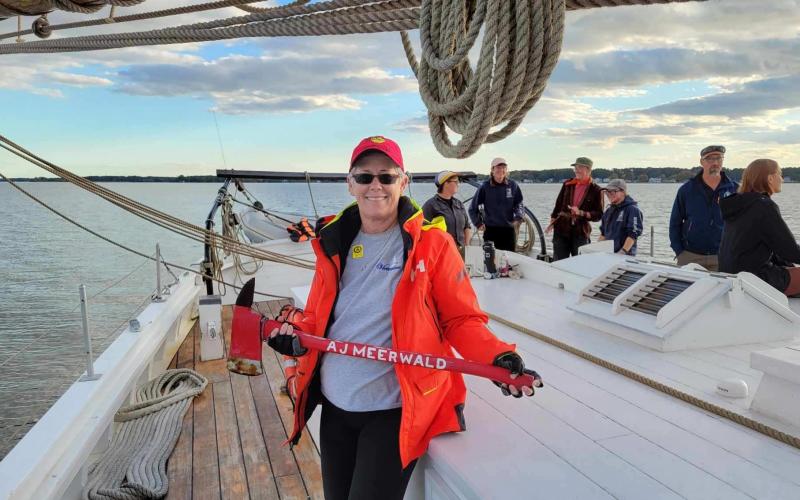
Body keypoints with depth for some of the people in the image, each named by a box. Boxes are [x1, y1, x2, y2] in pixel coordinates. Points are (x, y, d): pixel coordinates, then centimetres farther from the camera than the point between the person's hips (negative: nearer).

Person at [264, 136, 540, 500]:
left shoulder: (432, 243, -9)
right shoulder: (334, 242, 5)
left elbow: (461, 320, -8)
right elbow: (316, 317, 12)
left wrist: (498, 357, -26)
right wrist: (294, 334, -10)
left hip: (394, 413, -5)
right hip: (333, 406, 6)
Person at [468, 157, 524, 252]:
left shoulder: (512, 185, 1)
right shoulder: (485, 187, -4)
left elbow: (519, 204, 11)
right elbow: (473, 208, 4)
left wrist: (518, 217, -6)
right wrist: (478, 223, 0)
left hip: (509, 229, 2)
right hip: (490, 230, -2)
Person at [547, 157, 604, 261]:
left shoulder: (596, 190, -3)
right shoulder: (567, 184, 7)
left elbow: (598, 215, -5)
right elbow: (558, 204, 13)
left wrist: (581, 213, -18)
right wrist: (552, 221, 5)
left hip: (581, 232, -2)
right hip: (561, 229, 3)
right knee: (558, 262, 5)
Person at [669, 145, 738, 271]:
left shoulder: (734, 190, 2)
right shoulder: (686, 189, 2)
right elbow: (675, 223, 5)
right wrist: (679, 252, -2)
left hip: (722, 258, 0)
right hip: (689, 256, 0)